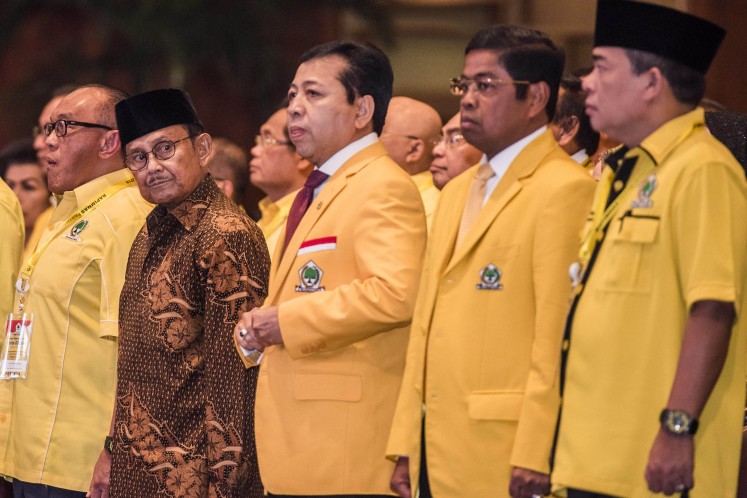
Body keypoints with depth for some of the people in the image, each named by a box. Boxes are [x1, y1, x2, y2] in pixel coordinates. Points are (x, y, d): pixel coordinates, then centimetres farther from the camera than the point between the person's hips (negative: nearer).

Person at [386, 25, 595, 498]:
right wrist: (406, 447, 13)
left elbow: (558, 333, -15)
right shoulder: (457, 192, 20)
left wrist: (534, 459, -20)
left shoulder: (565, 188, -8)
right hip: (439, 454, 8)